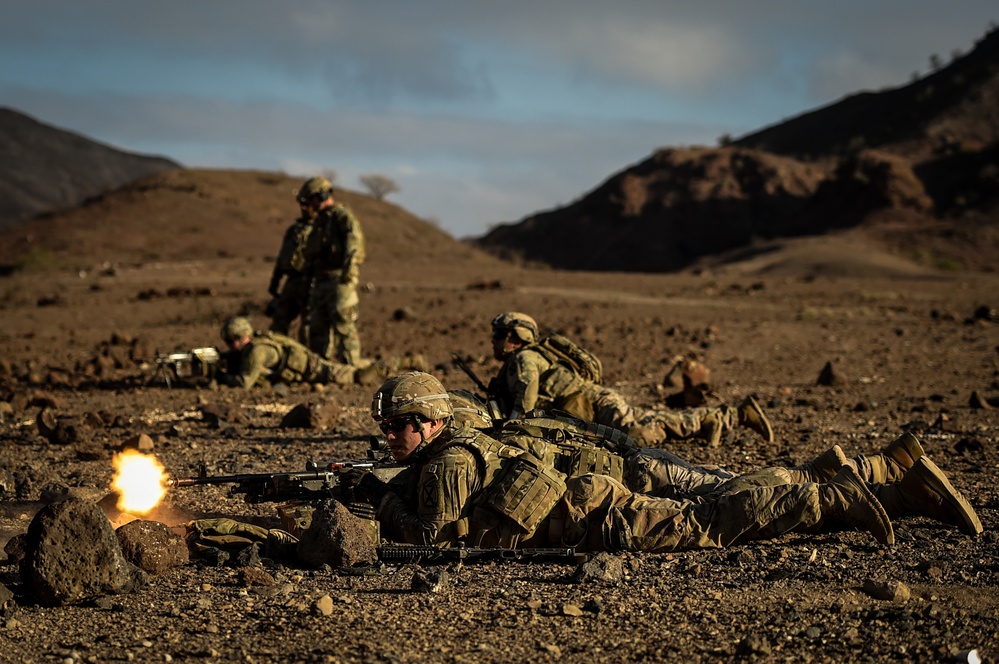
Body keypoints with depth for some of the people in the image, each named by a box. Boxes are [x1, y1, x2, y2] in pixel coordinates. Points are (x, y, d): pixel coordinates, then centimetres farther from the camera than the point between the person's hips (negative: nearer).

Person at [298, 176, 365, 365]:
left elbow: (354, 239, -23)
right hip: (320, 281, 9)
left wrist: (349, 264, -37)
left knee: (343, 326, -9)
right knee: (318, 328, 8)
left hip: (340, 280, -9)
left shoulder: (342, 216, -7)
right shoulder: (320, 220, 21)